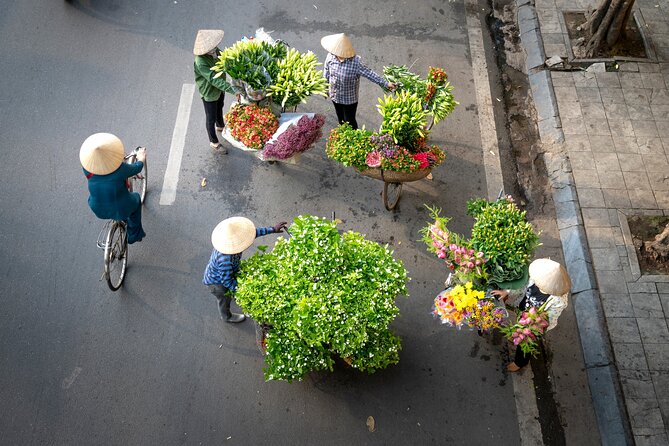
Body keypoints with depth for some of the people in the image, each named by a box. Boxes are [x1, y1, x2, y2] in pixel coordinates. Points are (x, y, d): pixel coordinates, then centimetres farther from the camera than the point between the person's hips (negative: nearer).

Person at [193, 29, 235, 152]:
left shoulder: (215, 50, -16)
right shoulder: (201, 62, -39)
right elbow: (214, 79, -43)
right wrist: (231, 88, -50)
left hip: (219, 88, 7)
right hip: (209, 93, -7)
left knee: (219, 108, 34)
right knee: (211, 118, 15)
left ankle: (220, 126, 64)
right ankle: (214, 142, 37)